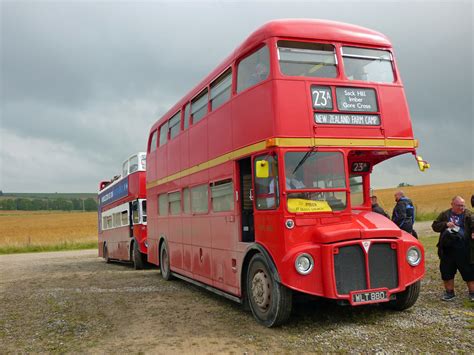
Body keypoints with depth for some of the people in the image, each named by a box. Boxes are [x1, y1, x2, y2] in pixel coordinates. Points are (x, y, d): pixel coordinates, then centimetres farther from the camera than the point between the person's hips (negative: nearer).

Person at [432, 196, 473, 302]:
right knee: (446, 271, 10)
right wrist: (445, 224, -11)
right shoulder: (444, 215, 10)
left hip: (464, 250, -3)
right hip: (447, 250, 3)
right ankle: (449, 292, 26)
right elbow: (434, 226, 7)